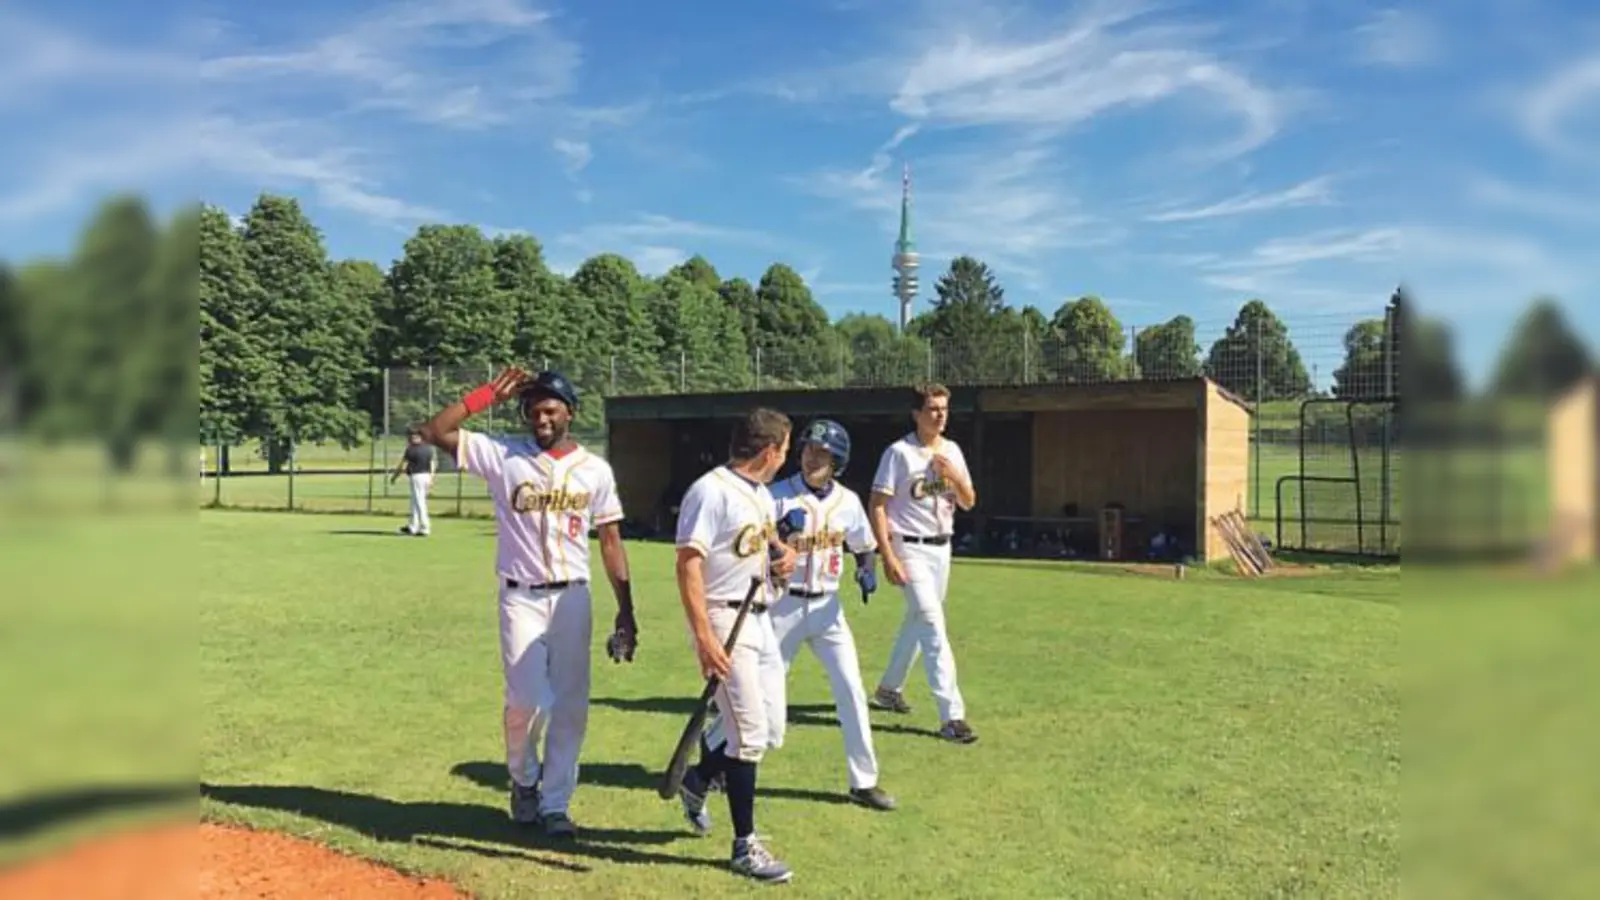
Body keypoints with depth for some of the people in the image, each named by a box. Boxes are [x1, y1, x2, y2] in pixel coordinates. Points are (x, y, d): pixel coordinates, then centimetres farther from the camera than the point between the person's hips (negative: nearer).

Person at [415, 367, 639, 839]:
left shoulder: (595, 469, 4)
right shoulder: (502, 455, 0)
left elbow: (610, 541, 5)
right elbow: (434, 432, -7)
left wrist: (625, 609, 1)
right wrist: (490, 393, -9)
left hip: (572, 598, 2)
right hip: (521, 599, -2)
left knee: (571, 706, 4)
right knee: (527, 701, -7)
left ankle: (555, 804, 20)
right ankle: (523, 781, 23)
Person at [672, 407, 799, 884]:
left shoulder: (762, 492, 11)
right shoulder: (711, 491, -17)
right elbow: (688, 565, -21)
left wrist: (783, 552, 5)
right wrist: (704, 638, -28)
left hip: (759, 618, 9)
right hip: (725, 618, -9)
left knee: (770, 720, 14)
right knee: (750, 732, -5)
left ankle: (699, 780, 36)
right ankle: (745, 845, 10)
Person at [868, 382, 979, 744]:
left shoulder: (952, 451, 8)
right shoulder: (900, 452, -11)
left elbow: (968, 503, 10)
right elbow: (877, 505, -13)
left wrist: (955, 477, -11)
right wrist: (887, 557, -20)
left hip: (942, 548, 7)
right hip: (910, 548, -7)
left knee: (918, 621, 17)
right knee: (933, 625, -13)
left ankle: (889, 688, 37)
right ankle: (951, 715, -13)